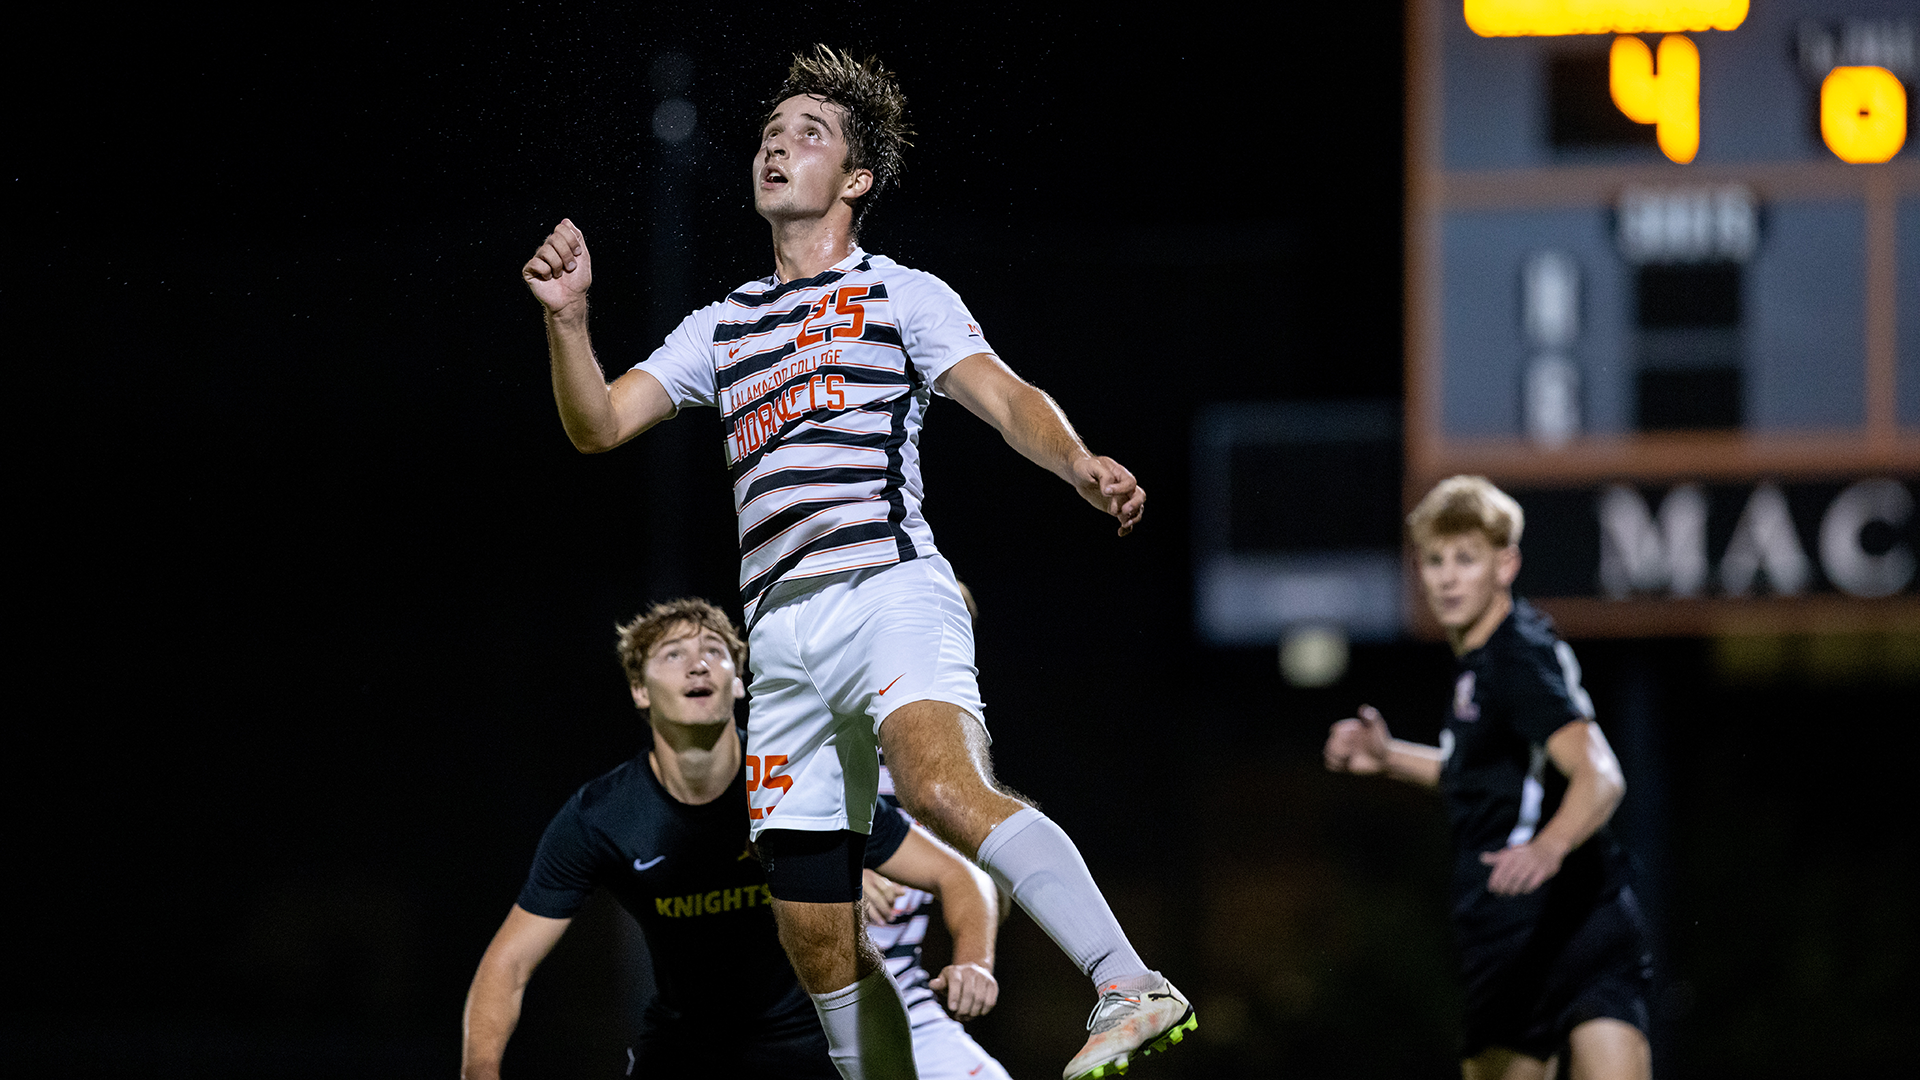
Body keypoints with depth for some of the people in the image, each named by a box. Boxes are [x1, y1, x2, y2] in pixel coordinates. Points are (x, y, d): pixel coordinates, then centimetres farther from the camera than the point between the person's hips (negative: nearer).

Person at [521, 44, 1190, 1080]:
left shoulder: (901, 294, 11)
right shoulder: (720, 327, 25)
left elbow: (1005, 397, -3)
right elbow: (598, 424, 18)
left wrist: (1080, 463, -24)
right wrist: (568, 320, -1)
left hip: (889, 590, -6)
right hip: (782, 634, 6)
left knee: (944, 789, -35)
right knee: (817, 937, 1)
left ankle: (1131, 987, -42)